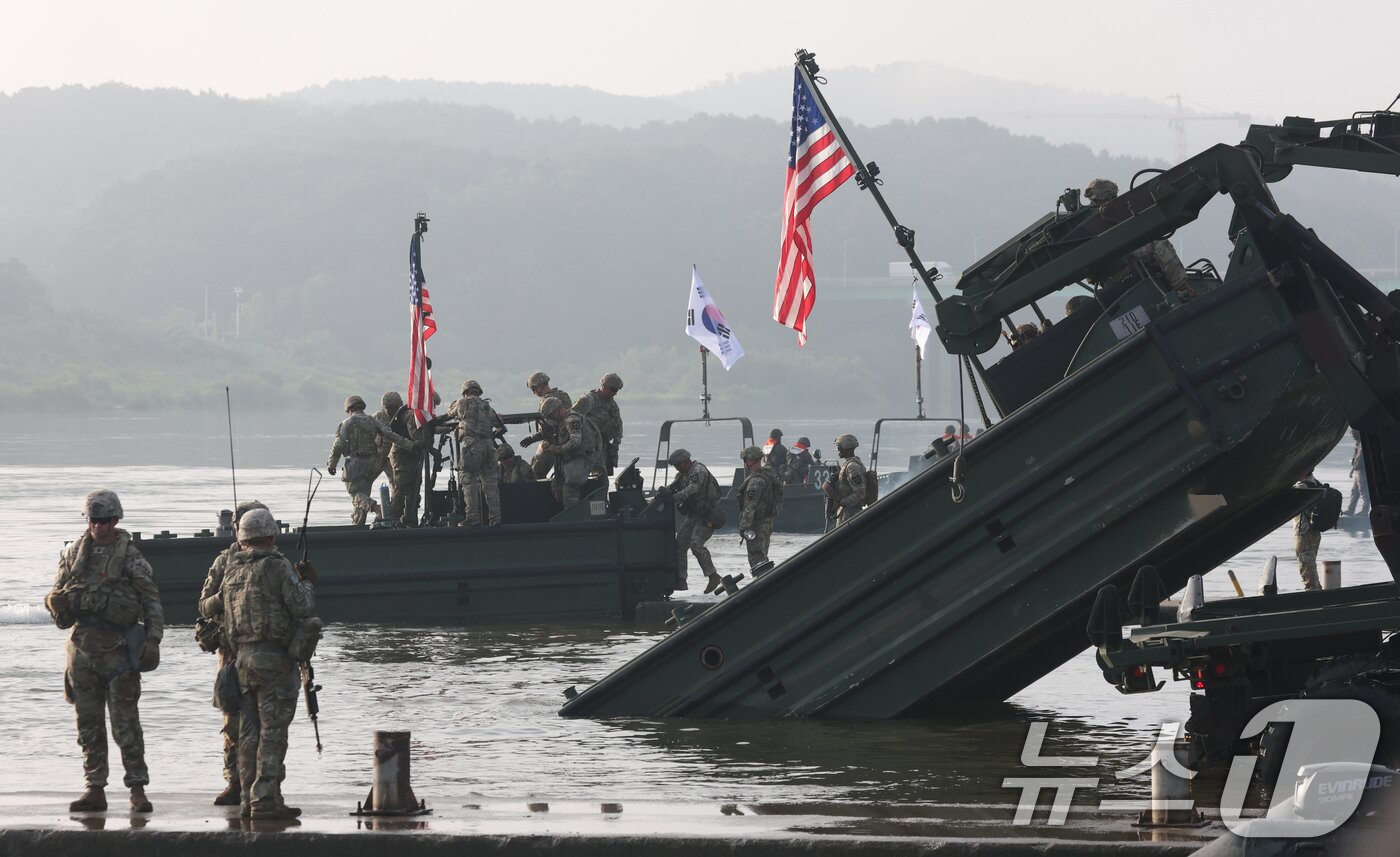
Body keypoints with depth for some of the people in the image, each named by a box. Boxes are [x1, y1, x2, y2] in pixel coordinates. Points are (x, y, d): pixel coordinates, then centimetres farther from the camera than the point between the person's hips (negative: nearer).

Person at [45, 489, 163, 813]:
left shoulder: (130, 557, -2)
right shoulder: (73, 553, 10)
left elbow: (152, 601, -1)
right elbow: (56, 596, 17)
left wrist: (153, 639, -11)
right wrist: (57, 602, -7)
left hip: (117, 647, -4)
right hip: (82, 644, 4)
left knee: (125, 722, -6)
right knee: (89, 723, 7)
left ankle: (137, 789, -3)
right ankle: (95, 790, 12)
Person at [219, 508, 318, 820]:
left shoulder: (231, 569, 9)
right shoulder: (277, 567, -10)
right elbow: (301, 607, -12)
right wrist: (308, 583, 8)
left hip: (242, 656, 6)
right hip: (274, 656, -6)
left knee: (249, 732, 10)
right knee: (273, 730, -6)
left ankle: (249, 800, 11)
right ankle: (265, 800, -10)